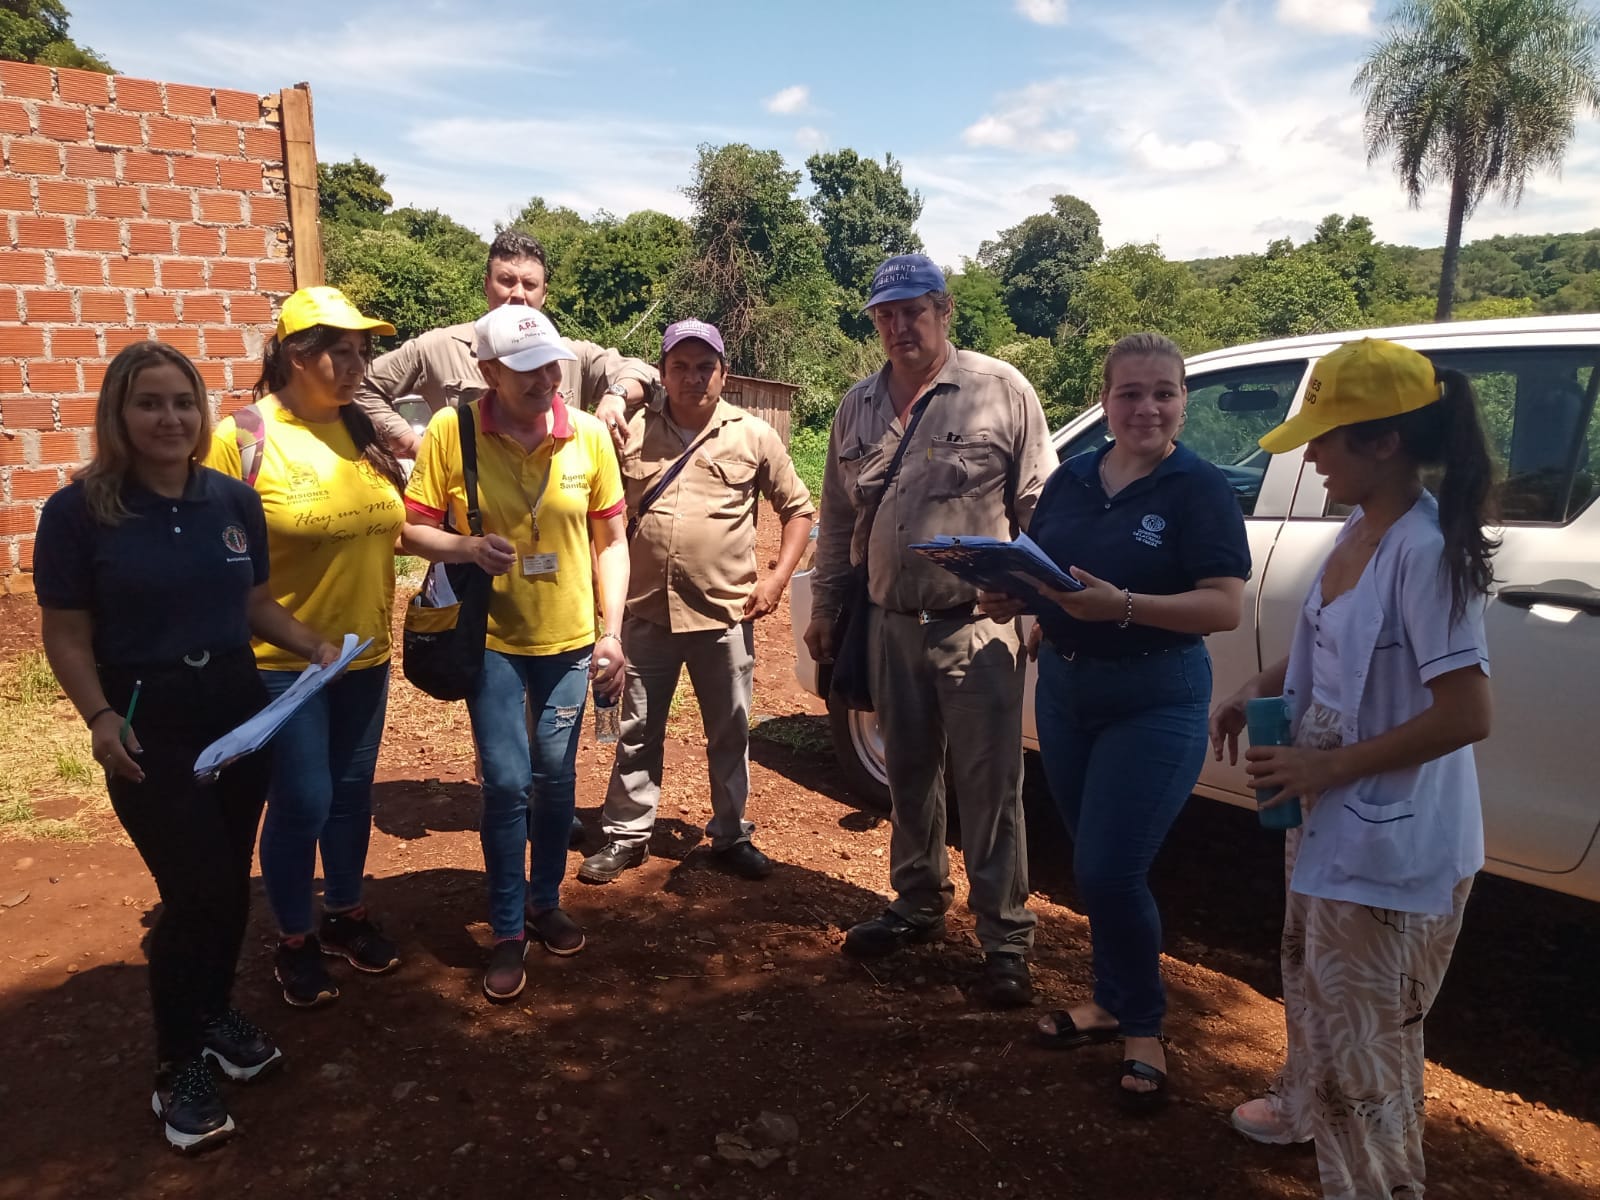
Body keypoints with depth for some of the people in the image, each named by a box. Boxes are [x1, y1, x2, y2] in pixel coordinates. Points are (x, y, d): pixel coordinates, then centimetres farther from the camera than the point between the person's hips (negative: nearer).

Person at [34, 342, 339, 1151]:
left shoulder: (236, 501, 2)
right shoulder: (79, 511, -10)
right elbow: (66, 636, -7)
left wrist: (312, 645, -6)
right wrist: (100, 717, -21)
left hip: (237, 710, 5)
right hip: (148, 725, -4)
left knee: (231, 881, 15)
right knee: (196, 891, -4)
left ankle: (216, 1014, 39)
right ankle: (177, 1067, 18)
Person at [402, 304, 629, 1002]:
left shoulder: (589, 435, -6)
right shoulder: (450, 432, -11)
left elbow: (610, 541, 1)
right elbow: (412, 529, -5)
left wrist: (612, 632, -3)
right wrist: (467, 547, -25)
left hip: (569, 638, 2)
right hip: (491, 638, -2)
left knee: (555, 777, 13)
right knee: (506, 783, -1)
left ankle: (545, 901, 35)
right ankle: (508, 930, 17)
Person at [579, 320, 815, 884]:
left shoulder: (754, 436, 0)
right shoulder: (632, 433, 3)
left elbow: (798, 508, 7)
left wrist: (778, 577, -4)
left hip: (726, 614, -1)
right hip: (646, 611, 1)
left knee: (730, 733, 11)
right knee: (637, 732, 11)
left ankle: (731, 836, 27)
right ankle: (626, 836, 25)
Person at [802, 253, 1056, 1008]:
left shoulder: (1001, 390, -5)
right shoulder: (857, 407, 11)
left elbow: (1040, 508, -5)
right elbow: (838, 518, 16)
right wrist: (824, 606, 16)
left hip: (977, 626, -5)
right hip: (891, 624, 5)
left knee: (989, 788, -1)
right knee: (909, 776, 17)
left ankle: (1005, 939, 12)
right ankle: (918, 905, 34)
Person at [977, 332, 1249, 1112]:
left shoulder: (1200, 489, -11)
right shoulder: (1071, 479, 6)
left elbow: (1224, 607, -17)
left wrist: (1123, 606, -30)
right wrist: (1009, 596, -10)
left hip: (1155, 702, -5)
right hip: (1064, 690, 6)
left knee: (1109, 872, -7)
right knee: (1092, 865, 16)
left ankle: (1142, 1027, 17)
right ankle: (1112, 1001, 36)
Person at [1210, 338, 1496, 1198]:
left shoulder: (1422, 548, -24)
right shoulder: (1359, 530, 2)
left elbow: (1466, 714, -27)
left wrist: (1327, 766, -23)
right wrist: (1258, 693, 1)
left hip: (1391, 844, -9)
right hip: (1330, 820, 9)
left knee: (1361, 1031, 4)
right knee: (1314, 984, 28)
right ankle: (1306, 1106, 52)